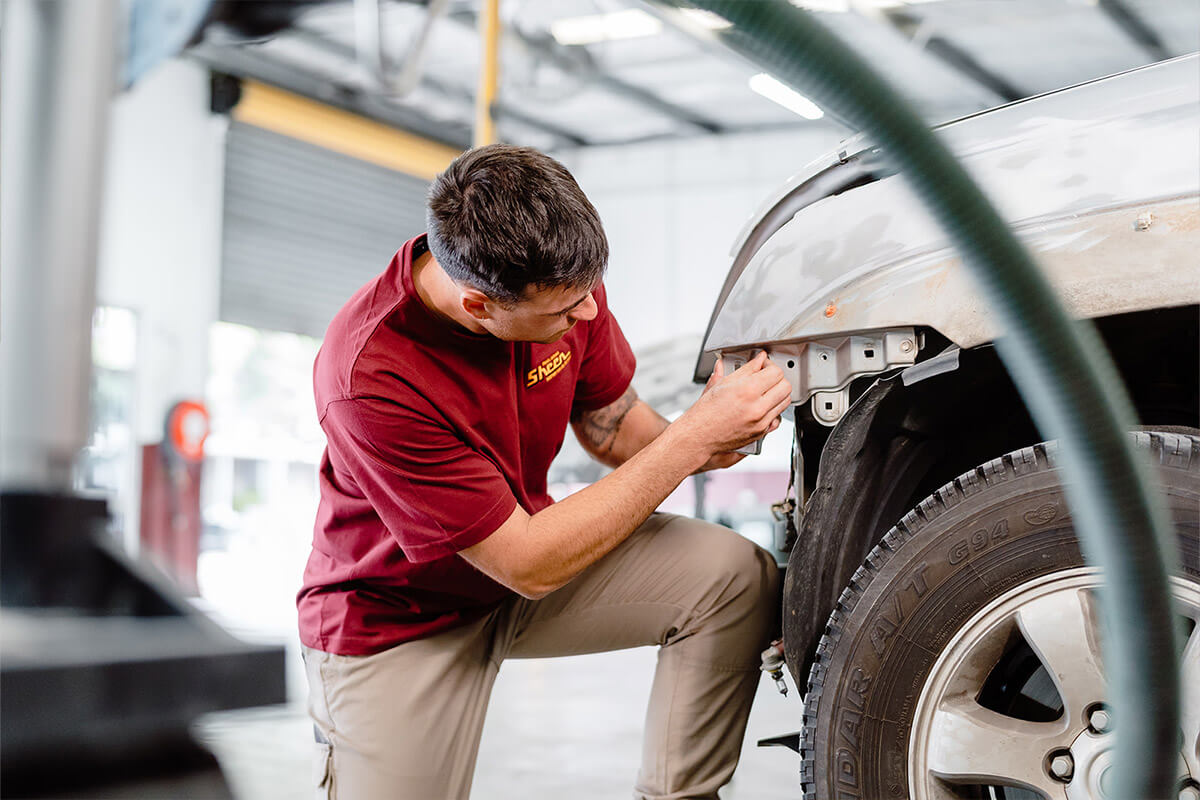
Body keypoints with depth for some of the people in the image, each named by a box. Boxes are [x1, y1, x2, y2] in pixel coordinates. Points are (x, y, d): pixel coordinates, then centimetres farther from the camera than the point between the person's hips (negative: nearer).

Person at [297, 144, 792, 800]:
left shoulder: (562, 278, -17)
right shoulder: (370, 380, -36)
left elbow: (610, 423, 2)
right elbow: (531, 567, -31)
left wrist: (709, 444, -21)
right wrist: (694, 437, -30)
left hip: (526, 535, 5)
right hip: (397, 620, -4)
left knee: (740, 579, -16)